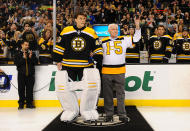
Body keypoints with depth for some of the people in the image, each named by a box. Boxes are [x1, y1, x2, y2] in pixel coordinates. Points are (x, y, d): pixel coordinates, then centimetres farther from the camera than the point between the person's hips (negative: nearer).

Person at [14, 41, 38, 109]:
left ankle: (29, 103, 9)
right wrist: (23, 58, -15)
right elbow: (16, 63, -5)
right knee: (21, 89, 0)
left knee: (30, 89, 1)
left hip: (30, 74, 2)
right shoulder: (18, 53, 7)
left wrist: (31, 57, -12)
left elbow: (36, 62, 4)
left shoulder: (31, 53, 12)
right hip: (21, 74, -1)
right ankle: (21, 103, 9)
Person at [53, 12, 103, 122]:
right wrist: (58, 60, 6)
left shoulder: (91, 32, 5)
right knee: (63, 86, -4)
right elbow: (59, 46, 10)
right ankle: (72, 111, 15)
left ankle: (88, 111, 3)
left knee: (92, 84, -15)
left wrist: (99, 61, 3)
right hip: (68, 66, 1)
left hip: (86, 66, 0)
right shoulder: (66, 31, 5)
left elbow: (97, 49, 10)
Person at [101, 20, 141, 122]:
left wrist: (137, 27, -3)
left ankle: (122, 114, 9)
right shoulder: (103, 41, 10)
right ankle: (109, 114, 16)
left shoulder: (124, 39, 9)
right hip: (106, 71, 1)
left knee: (120, 93, 2)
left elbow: (136, 38, 7)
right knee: (107, 94, 5)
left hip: (120, 71, 0)